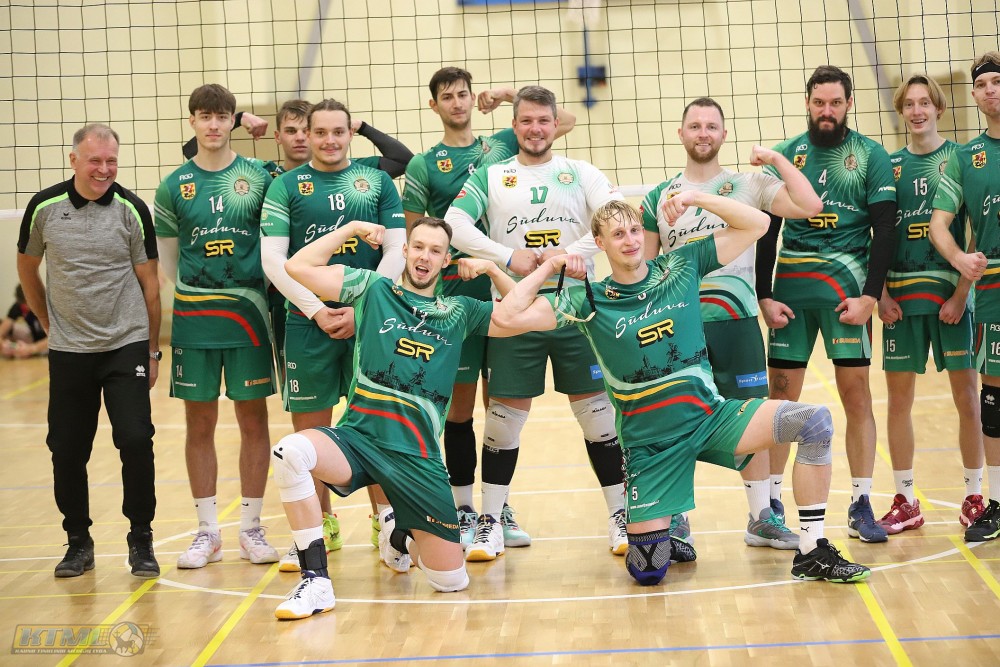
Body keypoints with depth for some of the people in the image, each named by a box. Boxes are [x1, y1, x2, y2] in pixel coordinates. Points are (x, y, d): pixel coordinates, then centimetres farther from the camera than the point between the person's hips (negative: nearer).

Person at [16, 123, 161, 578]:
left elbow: (149, 281, 2)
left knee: (135, 440, -9)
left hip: (127, 345, -1)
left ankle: (141, 539, 7)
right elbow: (27, 267, 14)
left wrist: (153, 349, 3)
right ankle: (78, 541, 22)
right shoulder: (45, 207, -2)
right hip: (68, 351, 2)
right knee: (67, 450, 5)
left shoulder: (131, 209, -5)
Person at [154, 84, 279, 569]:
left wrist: (249, 289, 1)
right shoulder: (174, 186, 4)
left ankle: (252, 528, 14)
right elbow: (167, 262, 11)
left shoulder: (259, 177, 2)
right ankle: (207, 532, 15)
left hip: (248, 312, -1)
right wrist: (198, 291, 7)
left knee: (253, 420, 3)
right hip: (193, 317, 1)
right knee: (199, 424, 6)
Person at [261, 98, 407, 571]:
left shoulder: (377, 181, 7)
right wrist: (315, 310, -10)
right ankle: (321, 526, 17)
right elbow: (272, 258, -1)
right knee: (310, 428, 4)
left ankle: (384, 516, 18)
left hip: (371, 317, 0)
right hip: (308, 321, 0)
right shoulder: (286, 186, 5)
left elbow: (396, 250, 2)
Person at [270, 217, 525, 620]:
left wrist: (492, 269, 10)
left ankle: (401, 536, 35)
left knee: (451, 581, -1)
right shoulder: (373, 289, 9)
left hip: (418, 457, 2)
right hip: (357, 439, -1)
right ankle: (316, 583, -22)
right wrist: (353, 228, 7)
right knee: (290, 451, -35)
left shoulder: (459, 312, 15)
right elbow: (298, 267, 4)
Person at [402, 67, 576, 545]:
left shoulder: (501, 145, 10)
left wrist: (513, 96, 2)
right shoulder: (424, 165, 4)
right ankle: (463, 510, 12)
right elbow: (409, 235, 4)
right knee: (459, 403, 3)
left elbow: (566, 121, 10)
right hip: (454, 293, -2)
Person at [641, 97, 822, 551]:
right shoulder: (660, 197, 9)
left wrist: (777, 159, -13)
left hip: (735, 319, -1)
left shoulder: (749, 185, 3)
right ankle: (676, 518, 17)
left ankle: (763, 517, 11)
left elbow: (809, 207, -12)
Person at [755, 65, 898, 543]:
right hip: (790, 286, 2)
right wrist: (763, 296, 1)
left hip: (847, 283, -1)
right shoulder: (785, 155, 10)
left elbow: (885, 230, -1)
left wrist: (869, 295, -10)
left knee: (856, 393, -1)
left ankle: (861, 505, 8)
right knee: (780, 395, 1)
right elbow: (765, 231, 9)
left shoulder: (871, 155, 4)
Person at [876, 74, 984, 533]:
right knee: (898, 399, 5)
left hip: (951, 293, -3)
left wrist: (961, 293, -11)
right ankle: (905, 503, 16)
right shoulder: (889, 166, 8)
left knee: (967, 397, 2)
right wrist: (881, 294, -1)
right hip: (901, 296, 3)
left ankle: (974, 496, 15)